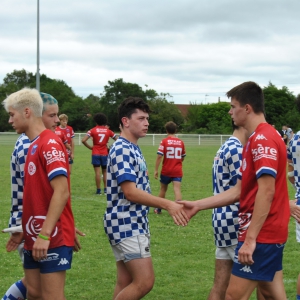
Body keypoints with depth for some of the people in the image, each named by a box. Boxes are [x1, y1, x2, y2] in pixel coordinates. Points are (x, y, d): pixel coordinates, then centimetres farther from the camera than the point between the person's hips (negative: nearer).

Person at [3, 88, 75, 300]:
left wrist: (44, 234, -26)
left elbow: (61, 192, -22)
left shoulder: (50, 144, -15)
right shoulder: (34, 145, 14)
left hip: (52, 238, -9)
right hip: (35, 238, 9)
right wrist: (24, 231, 20)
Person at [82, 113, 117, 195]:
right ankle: (105, 189, 8)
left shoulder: (93, 130, -4)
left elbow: (83, 140, -13)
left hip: (96, 154, -2)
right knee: (105, 172, 11)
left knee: (97, 172, -2)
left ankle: (98, 190, -3)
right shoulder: (108, 131, 4)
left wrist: (90, 147, -1)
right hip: (105, 154, 2)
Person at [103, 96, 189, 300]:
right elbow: (130, 192, -24)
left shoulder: (133, 149, 15)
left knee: (126, 283, 10)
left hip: (134, 225, 10)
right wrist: (168, 205, -29)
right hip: (126, 226, -10)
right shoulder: (122, 150, -16)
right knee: (145, 281, -12)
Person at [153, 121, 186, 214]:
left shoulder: (164, 141, -6)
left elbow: (159, 156, -13)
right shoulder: (181, 142, 3)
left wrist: (156, 170, -7)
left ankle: (158, 209, 32)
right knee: (177, 189, -9)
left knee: (163, 189, 18)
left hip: (166, 171, -1)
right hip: (178, 171, 1)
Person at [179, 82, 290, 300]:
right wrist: (198, 205, 15)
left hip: (262, 234, -10)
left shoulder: (263, 139, -16)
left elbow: (266, 192, -24)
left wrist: (250, 238, -25)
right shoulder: (259, 139, 17)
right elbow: (240, 190, 17)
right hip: (271, 232, 10)